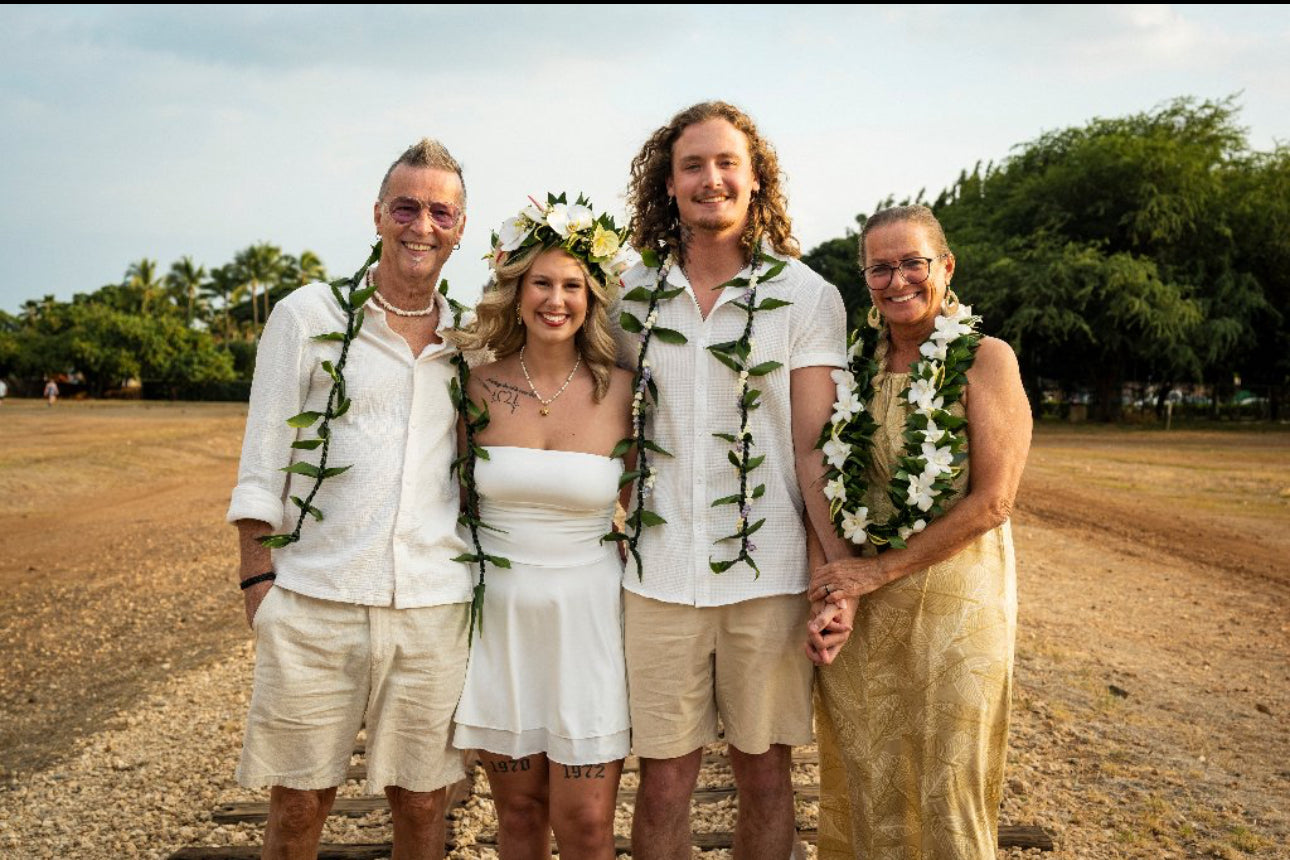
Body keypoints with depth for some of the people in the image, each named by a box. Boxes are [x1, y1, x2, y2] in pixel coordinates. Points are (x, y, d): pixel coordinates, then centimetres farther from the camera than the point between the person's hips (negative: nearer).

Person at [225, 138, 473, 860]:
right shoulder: (307, 315, 3)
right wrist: (259, 578, -4)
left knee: (422, 802, 10)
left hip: (434, 608, 2)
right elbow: (264, 460, 1)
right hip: (315, 597, -2)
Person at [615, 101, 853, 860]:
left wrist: (843, 568, -12)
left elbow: (814, 446, -4)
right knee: (664, 780, 8)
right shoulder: (635, 295, 7)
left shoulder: (807, 297, -1)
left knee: (764, 773, 12)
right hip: (658, 573, 2)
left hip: (768, 574, -1)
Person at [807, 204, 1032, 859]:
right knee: (859, 777, 12)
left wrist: (880, 570, -15)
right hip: (857, 598, 4)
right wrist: (835, 586, 1)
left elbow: (990, 503, -13)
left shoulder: (985, 359, -7)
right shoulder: (856, 362, 7)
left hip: (952, 593, -4)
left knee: (944, 787, 7)